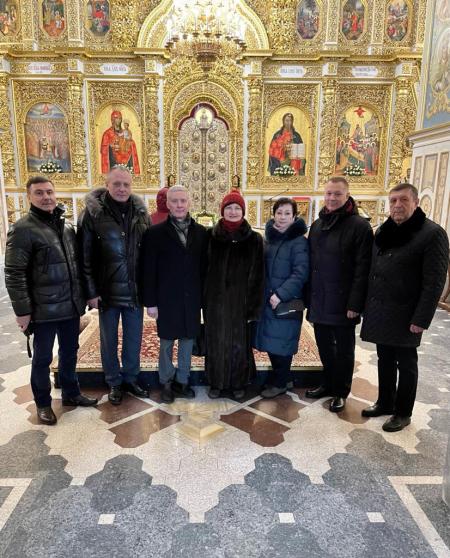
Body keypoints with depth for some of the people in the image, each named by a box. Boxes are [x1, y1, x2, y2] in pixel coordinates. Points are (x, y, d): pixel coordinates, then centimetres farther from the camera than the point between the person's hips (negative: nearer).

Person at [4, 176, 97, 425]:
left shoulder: (66, 226, 8)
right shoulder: (23, 230, -11)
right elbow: (13, 274, -13)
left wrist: (83, 296, 13)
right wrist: (22, 310, -15)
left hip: (71, 305, 6)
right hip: (44, 308, -5)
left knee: (70, 352, 18)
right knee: (42, 358, 10)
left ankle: (71, 393, 36)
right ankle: (43, 403, 27)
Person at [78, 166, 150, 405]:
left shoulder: (141, 212, 1)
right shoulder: (93, 213, -8)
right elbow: (85, 256, -7)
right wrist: (91, 291, -9)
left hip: (135, 290, 3)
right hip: (107, 291, -2)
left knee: (134, 339, 14)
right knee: (109, 340, 12)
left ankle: (130, 378, 33)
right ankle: (114, 383, 30)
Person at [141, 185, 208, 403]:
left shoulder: (201, 232, 3)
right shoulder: (156, 232, -4)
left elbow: (205, 266, 4)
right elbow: (149, 270, -5)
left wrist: (205, 296, 2)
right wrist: (150, 301, -7)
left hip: (192, 298, 2)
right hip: (167, 299, -2)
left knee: (187, 341, 12)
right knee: (167, 343, 9)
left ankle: (182, 381, 28)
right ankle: (167, 384, 26)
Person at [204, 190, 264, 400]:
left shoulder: (254, 239, -2)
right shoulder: (211, 236, 0)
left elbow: (258, 276, -2)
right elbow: (203, 270, 2)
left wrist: (254, 306, -6)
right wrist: (203, 300, -1)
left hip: (241, 301, 0)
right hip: (216, 301, 1)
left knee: (239, 342, 8)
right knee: (216, 342, 9)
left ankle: (238, 384, 27)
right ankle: (216, 383, 26)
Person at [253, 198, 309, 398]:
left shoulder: (299, 242, -10)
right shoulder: (270, 238, 9)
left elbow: (300, 274, -16)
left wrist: (281, 294, -22)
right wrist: (265, 294, 7)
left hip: (287, 303, -6)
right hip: (267, 300, 6)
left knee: (281, 343, 3)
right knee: (270, 341, 12)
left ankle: (279, 383, 20)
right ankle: (276, 378, 30)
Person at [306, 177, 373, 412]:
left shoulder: (359, 226, -10)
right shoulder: (317, 225, 10)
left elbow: (362, 269, -14)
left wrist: (355, 304, -17)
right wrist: (307, 295, 9)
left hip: (342, 302, -5)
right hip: (318, 300, 6)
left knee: (343, 349, 10)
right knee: (323, 345, 16)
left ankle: (341, 392, 26)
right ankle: (328, 384, 35)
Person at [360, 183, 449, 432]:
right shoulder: (383, 231, 9)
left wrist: (421, 319, -18)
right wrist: (366, 305, 10)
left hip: (404, 315, -6)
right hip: (380, 311, 6)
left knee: (405, 365, 9)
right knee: (385, 361, 17)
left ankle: (403, 413, 24)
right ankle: (385, 403, 33)